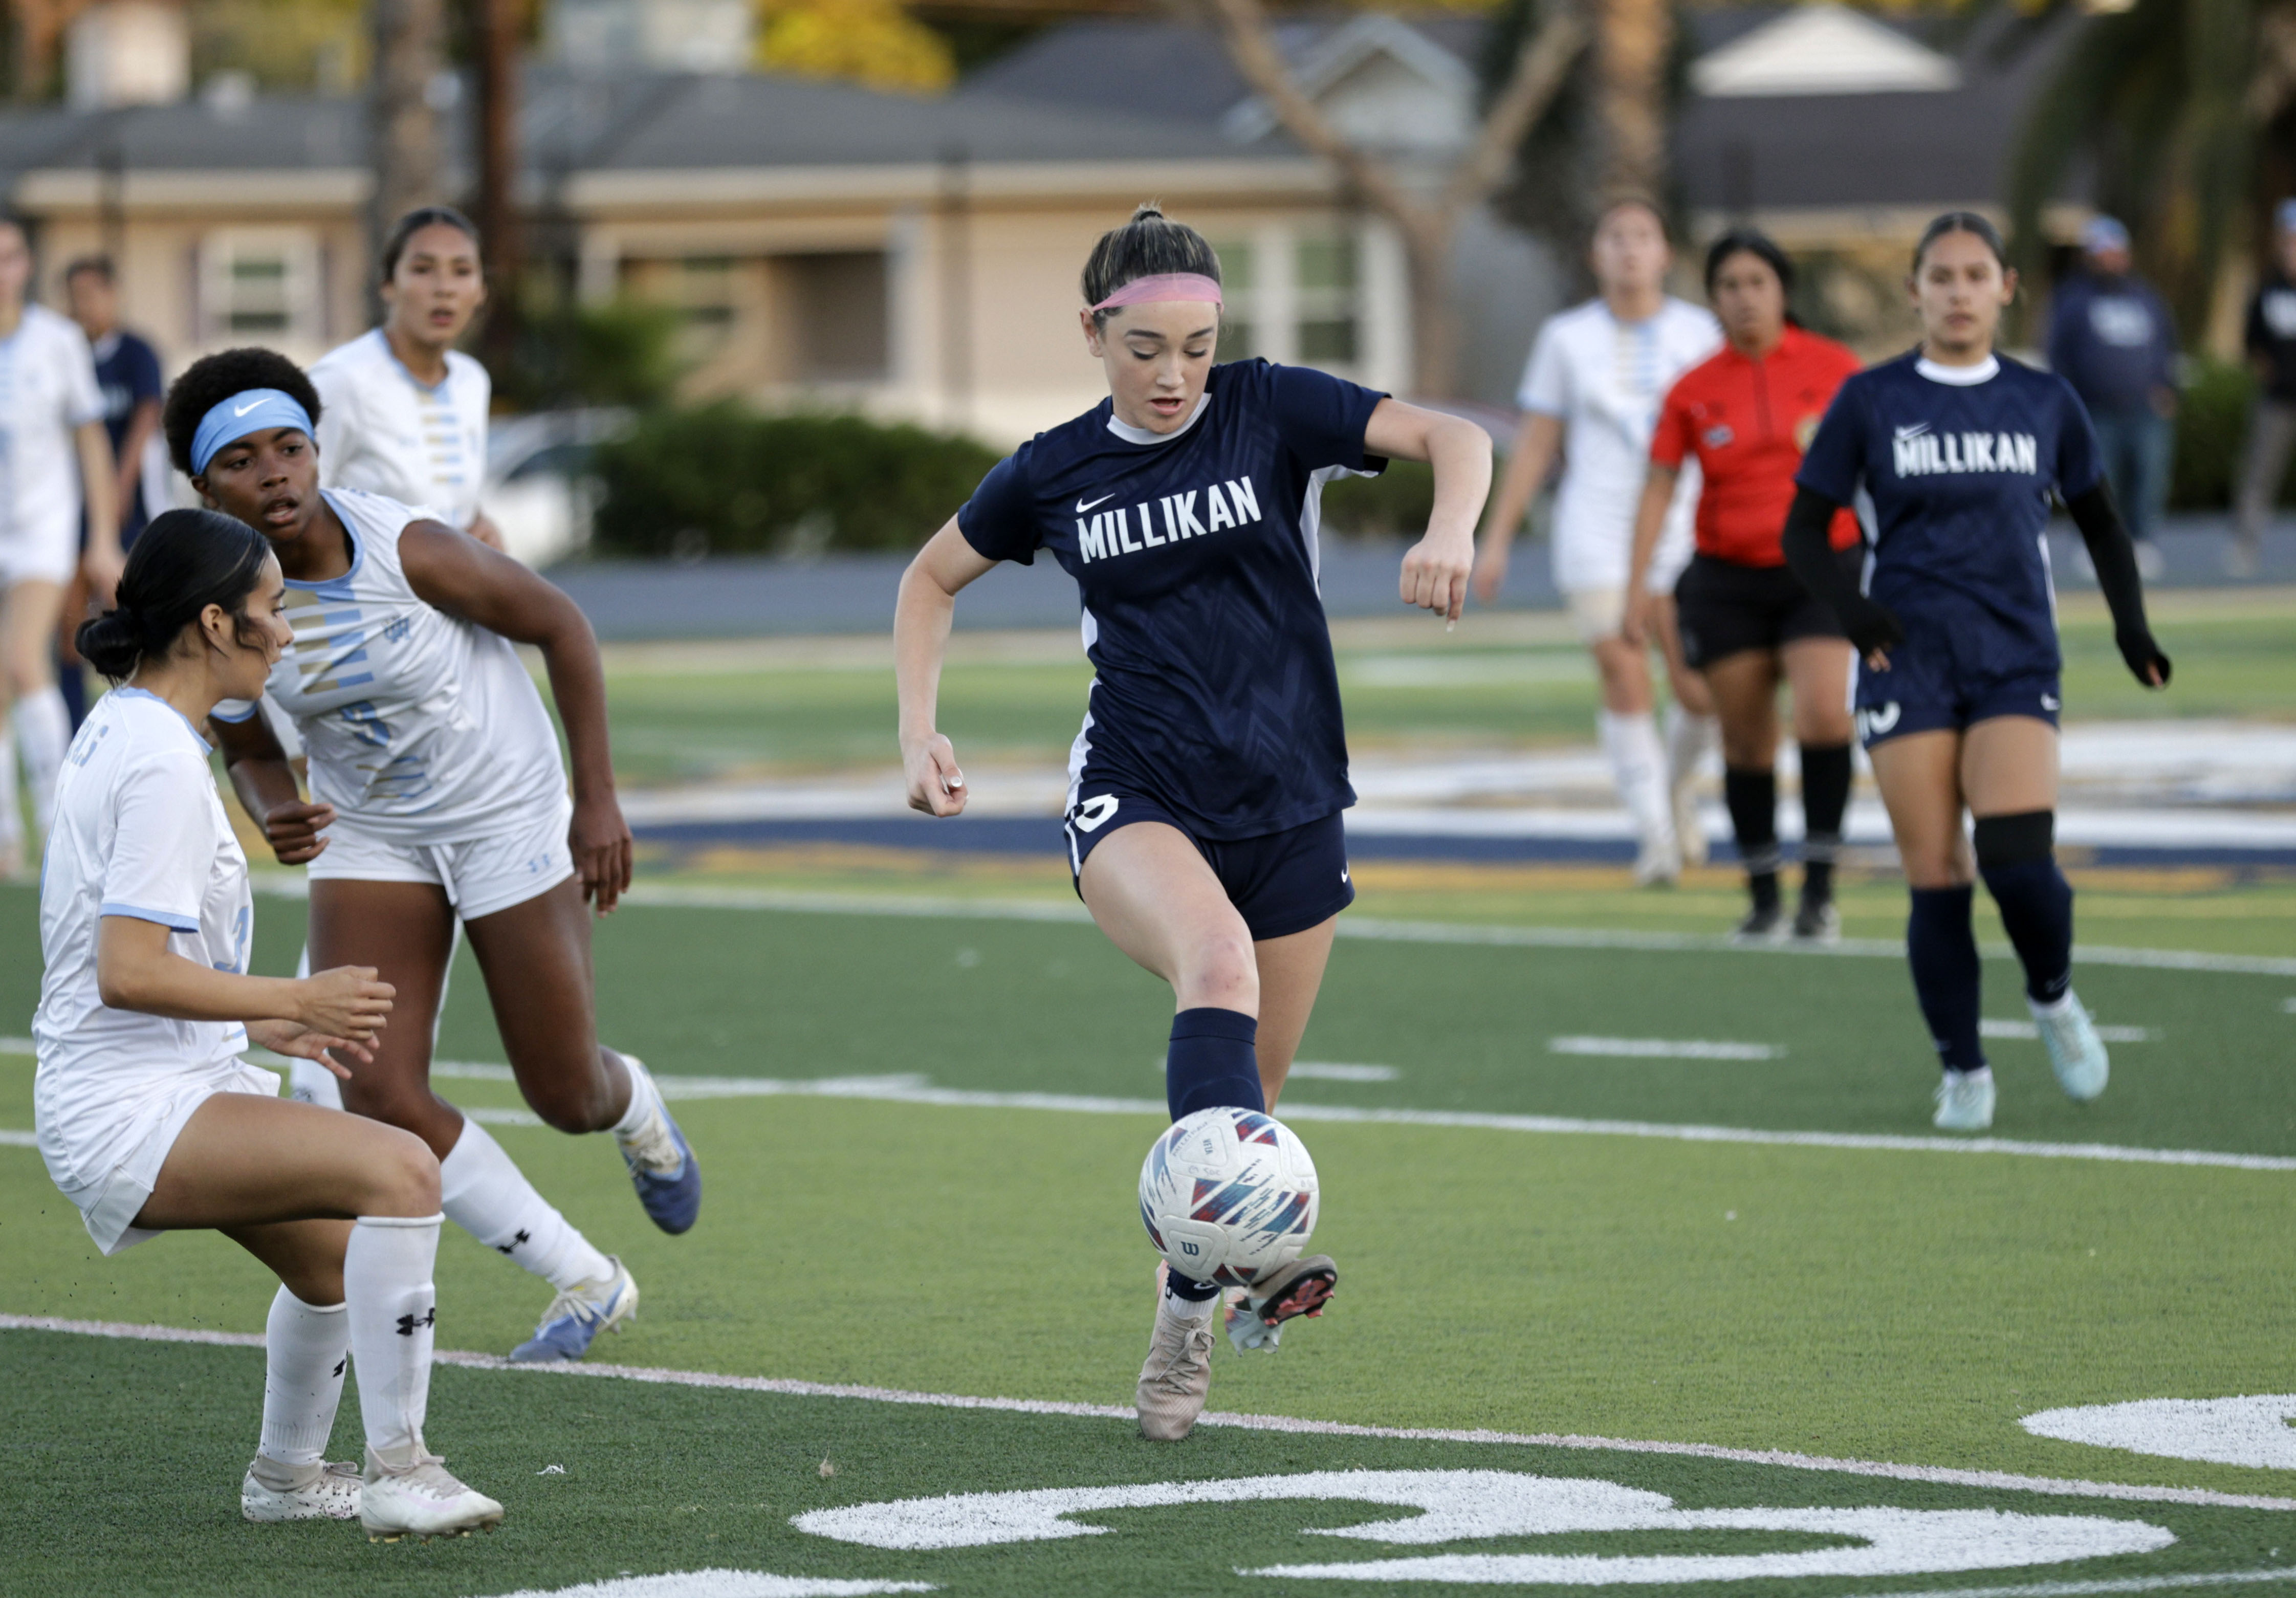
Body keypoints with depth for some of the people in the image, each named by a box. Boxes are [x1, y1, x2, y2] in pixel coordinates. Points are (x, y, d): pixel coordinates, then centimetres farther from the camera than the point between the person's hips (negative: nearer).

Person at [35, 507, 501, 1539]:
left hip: (170, 1080, 11)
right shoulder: (161, 761, -19)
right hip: (128, 1113, -11)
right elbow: (127, 974, -25)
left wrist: (258, 1024, 19)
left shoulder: (123, 730, 13)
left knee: (340, 1255, 22)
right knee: (400, 1172, -24)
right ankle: (397, 1472, -21)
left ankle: (287, 1474, 43)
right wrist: (293, 1000, -17)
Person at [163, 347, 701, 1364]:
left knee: (568, 1099, 3)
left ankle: (633, 1106, 46)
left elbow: (560, 627, -12)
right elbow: (248, 753, 2)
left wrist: (598, 800, -12)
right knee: (379, 1098, -11)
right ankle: (588, 1284, 8)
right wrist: (274, 814, -22)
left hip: (511, 816, -3)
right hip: (372, 839, 3)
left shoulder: (409, 551, -26)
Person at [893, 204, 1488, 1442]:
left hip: (1288, 806, 2)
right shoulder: (1053, 473, 4)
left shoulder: (1271, 412, -2)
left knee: (1246, 1093, 7)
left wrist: (1448, 532, -32)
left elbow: (1455, 438, -11)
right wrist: (918, 734, 7)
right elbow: (932, 578, 20)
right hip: (1135, 800, -2)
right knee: (1220, 965, -34)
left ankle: (1187, 1317, 30)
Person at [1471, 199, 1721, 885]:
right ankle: (1656, 835, -8)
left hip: (1683, 527, 0)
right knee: (1625, 681, -13)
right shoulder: (1567, 338, 6)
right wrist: (1495, 539, 7)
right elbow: (1534, 446, 10)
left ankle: (1676, 790, 26)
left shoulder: (1697, 332, 5)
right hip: (1597, 528, 0)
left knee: (1700, 693, -5)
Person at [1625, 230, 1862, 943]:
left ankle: (1820, 886, -12)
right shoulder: (1693, 390, 1)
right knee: (1746, 742, 3)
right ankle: (1764, 897, 15)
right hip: (1727, 579, 2)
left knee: (1824, 715, -21)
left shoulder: (1832, 367, -1)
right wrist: (1637, 586, -2)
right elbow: (1659, 486, 4)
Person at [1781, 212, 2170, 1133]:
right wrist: (1847, 606, -12)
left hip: (2015, 666, 0)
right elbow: (1804, 532, 6)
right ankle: (1963, 1071, 12)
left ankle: (2053, 997, 13)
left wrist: (2129, 618, 5)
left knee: (2019, 863, -18)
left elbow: (2099, 520, 20)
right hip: (1908, 665, 0)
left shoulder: (2044, 403, 8)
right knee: (1935, 881, -5)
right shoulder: (1871, 402, 4)